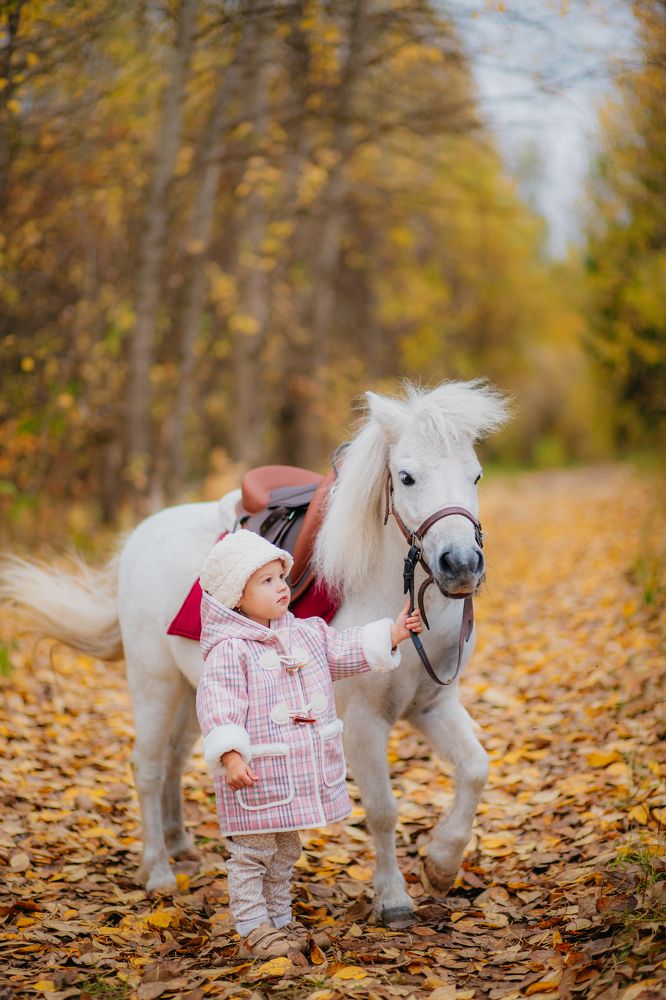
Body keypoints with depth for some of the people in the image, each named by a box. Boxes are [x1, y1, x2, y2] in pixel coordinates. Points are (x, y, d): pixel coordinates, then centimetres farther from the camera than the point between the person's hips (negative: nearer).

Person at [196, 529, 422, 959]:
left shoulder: (305, 632, 7)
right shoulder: (230, 651, -18)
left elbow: (342, 650, 17)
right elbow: (218, 705, -25)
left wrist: (389, 636, 9)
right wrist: (230, 755, -35)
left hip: (301, 772, 8)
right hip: (255, 776, -8)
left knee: (285, 851, 20)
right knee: (252, 854, 2)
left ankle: (280, 920, 33)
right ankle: (253, 930, 11)